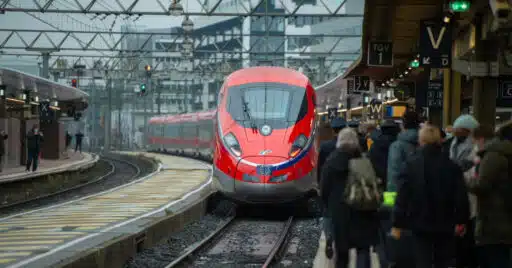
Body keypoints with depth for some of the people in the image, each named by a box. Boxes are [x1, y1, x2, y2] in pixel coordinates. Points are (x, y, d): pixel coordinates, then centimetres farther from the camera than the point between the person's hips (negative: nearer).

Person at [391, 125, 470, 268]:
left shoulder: (411, 164, -8)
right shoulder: (451, 166, -3)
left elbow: (402, 196, -9)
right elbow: (461, 196, -1)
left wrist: (397, 224, -3)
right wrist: (460, 221, 12)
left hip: (420, 224, -2)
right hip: (445, 225, 2)